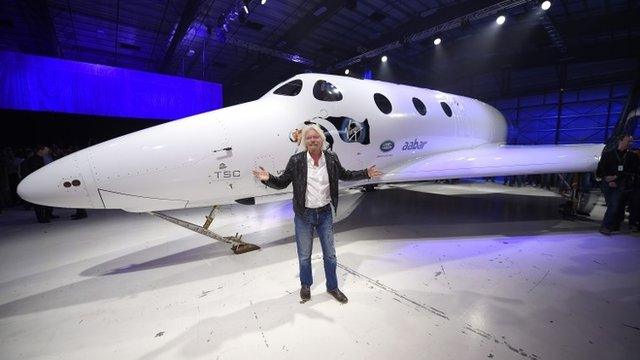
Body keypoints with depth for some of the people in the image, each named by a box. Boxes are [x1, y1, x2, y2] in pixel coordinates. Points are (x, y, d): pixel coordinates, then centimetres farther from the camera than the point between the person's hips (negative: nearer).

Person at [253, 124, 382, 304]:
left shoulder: (331, 158, -6)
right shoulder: (296, 160, -13)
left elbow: (343, 175, 10)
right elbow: (282, 183, -6)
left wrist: (366, 173, 2)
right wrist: (268, 179, -25)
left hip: (325, 213, 2)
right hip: (304, 215, -2)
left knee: (330, 254, 17)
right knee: (304, 255, 17)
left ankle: (332, 287, 40)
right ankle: (306, 285, 44)